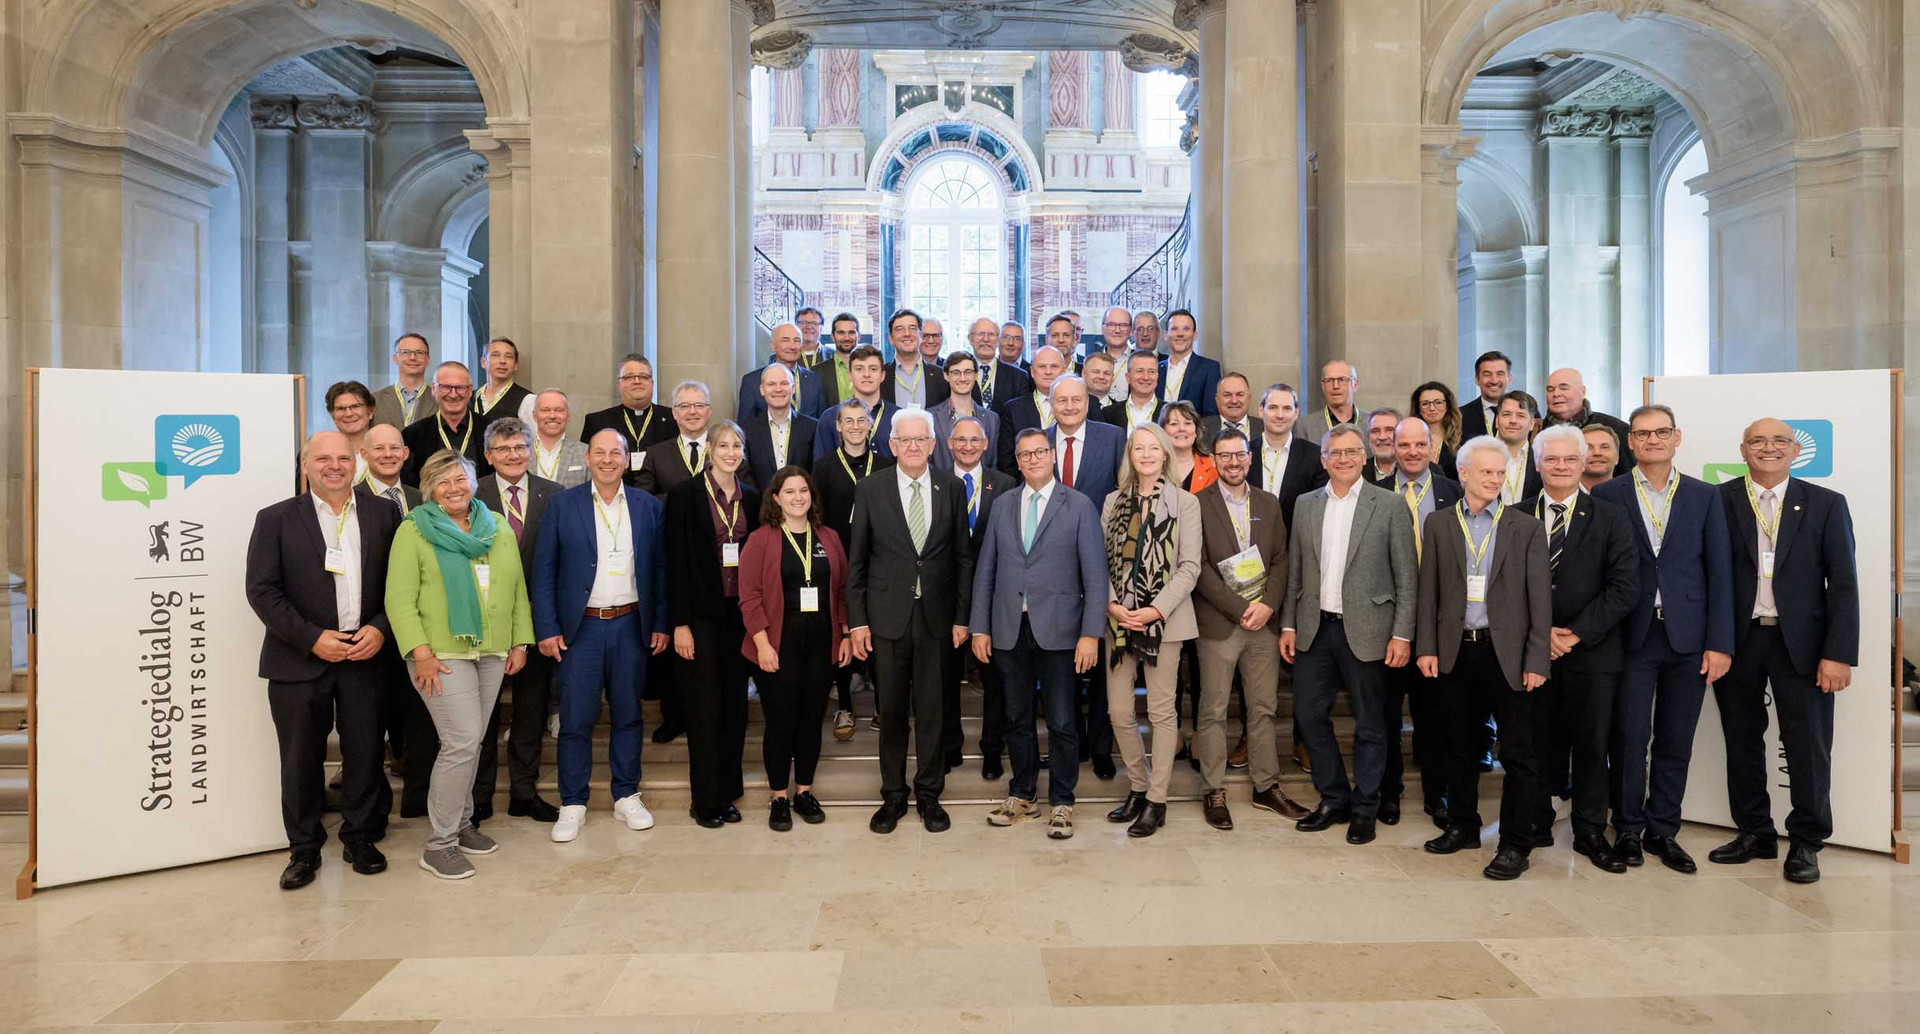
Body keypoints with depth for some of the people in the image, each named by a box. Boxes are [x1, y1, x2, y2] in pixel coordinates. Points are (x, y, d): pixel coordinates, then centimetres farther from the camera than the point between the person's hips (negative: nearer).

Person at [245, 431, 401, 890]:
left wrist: (380, 628, -9)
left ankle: (360, 838, 25)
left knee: (365, 754, 8)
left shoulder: (383, 513, 5)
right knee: (300, 760, 7)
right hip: (300, 660, -1)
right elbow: (262, 590, -5)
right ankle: (304, 848, 23)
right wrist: (312, 639, -13)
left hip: (366, 657, 1)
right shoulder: (276, 519, 1)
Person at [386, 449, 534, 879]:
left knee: (471, 742, 11)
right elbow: (400, 598, -8)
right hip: (442, 653, -5)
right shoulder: (414, 530, -3)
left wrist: (519, 642, 8)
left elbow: (518, 589, 14)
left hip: (492, 652, 5)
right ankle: (440, 844, 3)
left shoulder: (497, 528, 12)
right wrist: (421, 652, -15)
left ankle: (461, 823, 27)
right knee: (461, 742, -10)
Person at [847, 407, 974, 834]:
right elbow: (856, 561, 2)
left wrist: (961, 617, 1)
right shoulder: (870, 490, 0)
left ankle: (929, 795, 23)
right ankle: (893, 796, 23)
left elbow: (964, 557, 5)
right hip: (887, 617, 0)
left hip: (936, 617, 1)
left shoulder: (951, 489, 3)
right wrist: (857, 620, -3)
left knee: (932, 711, 8)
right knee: (891, 711, 8)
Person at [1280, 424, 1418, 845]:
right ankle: (1333, 799, 25)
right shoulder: (1306, 505, 8)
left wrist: (1402, 634, -9)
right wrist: (1288, 625, 6)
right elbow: (1295, 571, 11)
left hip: (1365, 630, -4)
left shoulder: (1389, 506, -3)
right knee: (1309, 714, 7)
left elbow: (1406, 577, -4)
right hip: (1315, 628, 4)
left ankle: (1364, 809, 22)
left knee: (1368, 723, 7)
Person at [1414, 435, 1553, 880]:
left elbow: (1540, 598, -1)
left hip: (1507, 652, -2)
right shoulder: (1438, 525, 7)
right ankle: (1462, 826, 27)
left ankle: (1515, 844, 10)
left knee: (1518, 752, 0)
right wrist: (1426, 647, -1)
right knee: (1459, 745, 13)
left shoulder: (1527, 528, 2)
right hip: (1456, 650, 2)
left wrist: (1536, 660, -7)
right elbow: (1428, 592, 6)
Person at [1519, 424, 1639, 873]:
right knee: (1537, 742, 5)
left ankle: (1590, 834, 19)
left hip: (1591, 651, 0)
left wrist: (1576, 632, -10)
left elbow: (1624, 587, -3)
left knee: (1591, 745, 6)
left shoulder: (1610, 518, 4)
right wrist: (1538, 632, -9)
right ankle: (1536, 825, 18)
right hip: (1530, 649, 0)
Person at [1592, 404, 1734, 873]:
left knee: (1676, 741, 8)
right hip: (1632, 636, -2)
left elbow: (1719, 572, 4)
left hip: (1687, 637, 2)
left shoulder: (1704, 496, 7)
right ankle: (1628, 829, 17)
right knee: (1630, 736, 1)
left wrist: (1719, 642, -2)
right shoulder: (1608, 496, 2)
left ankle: (1663, 831, 22)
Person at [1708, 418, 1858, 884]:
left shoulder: (1826, 505, 2)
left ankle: (1806, 842, 20)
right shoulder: (1719, 501, 1)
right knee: (1742, 741, 11)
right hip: (1738, 640, 1)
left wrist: (1838, 654, -8)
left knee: (1808, 744, 4)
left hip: (1800, 642, 0)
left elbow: (1843, 585, -1)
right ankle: (1755, 833, 26)